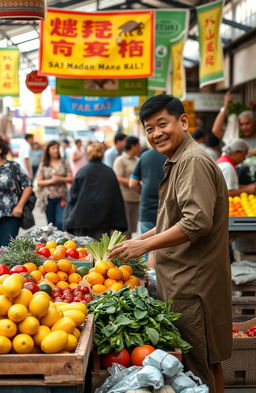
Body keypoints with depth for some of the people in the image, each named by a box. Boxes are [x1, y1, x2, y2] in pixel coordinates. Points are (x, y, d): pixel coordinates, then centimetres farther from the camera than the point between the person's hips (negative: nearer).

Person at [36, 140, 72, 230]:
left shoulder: (64, 163, 7)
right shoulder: (43, 165, 7)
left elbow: (70, 179, 4)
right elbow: (39, 182, 3)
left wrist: (61, 179, -13)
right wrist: (51, 181, -11)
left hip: (61, 197, -1)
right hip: (48, 197, 1)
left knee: (60, 222, -12)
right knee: (51, 223, 8)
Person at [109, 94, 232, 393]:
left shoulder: (194, 161, -16)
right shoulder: (177, 163, 17)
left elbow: (197, 221, -26)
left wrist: (145, 245, -19)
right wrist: (141, 238, 18)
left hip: (194, 282, -10)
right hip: (183, 280, 10)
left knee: (198, 366, -2)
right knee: (208, 363, 17)